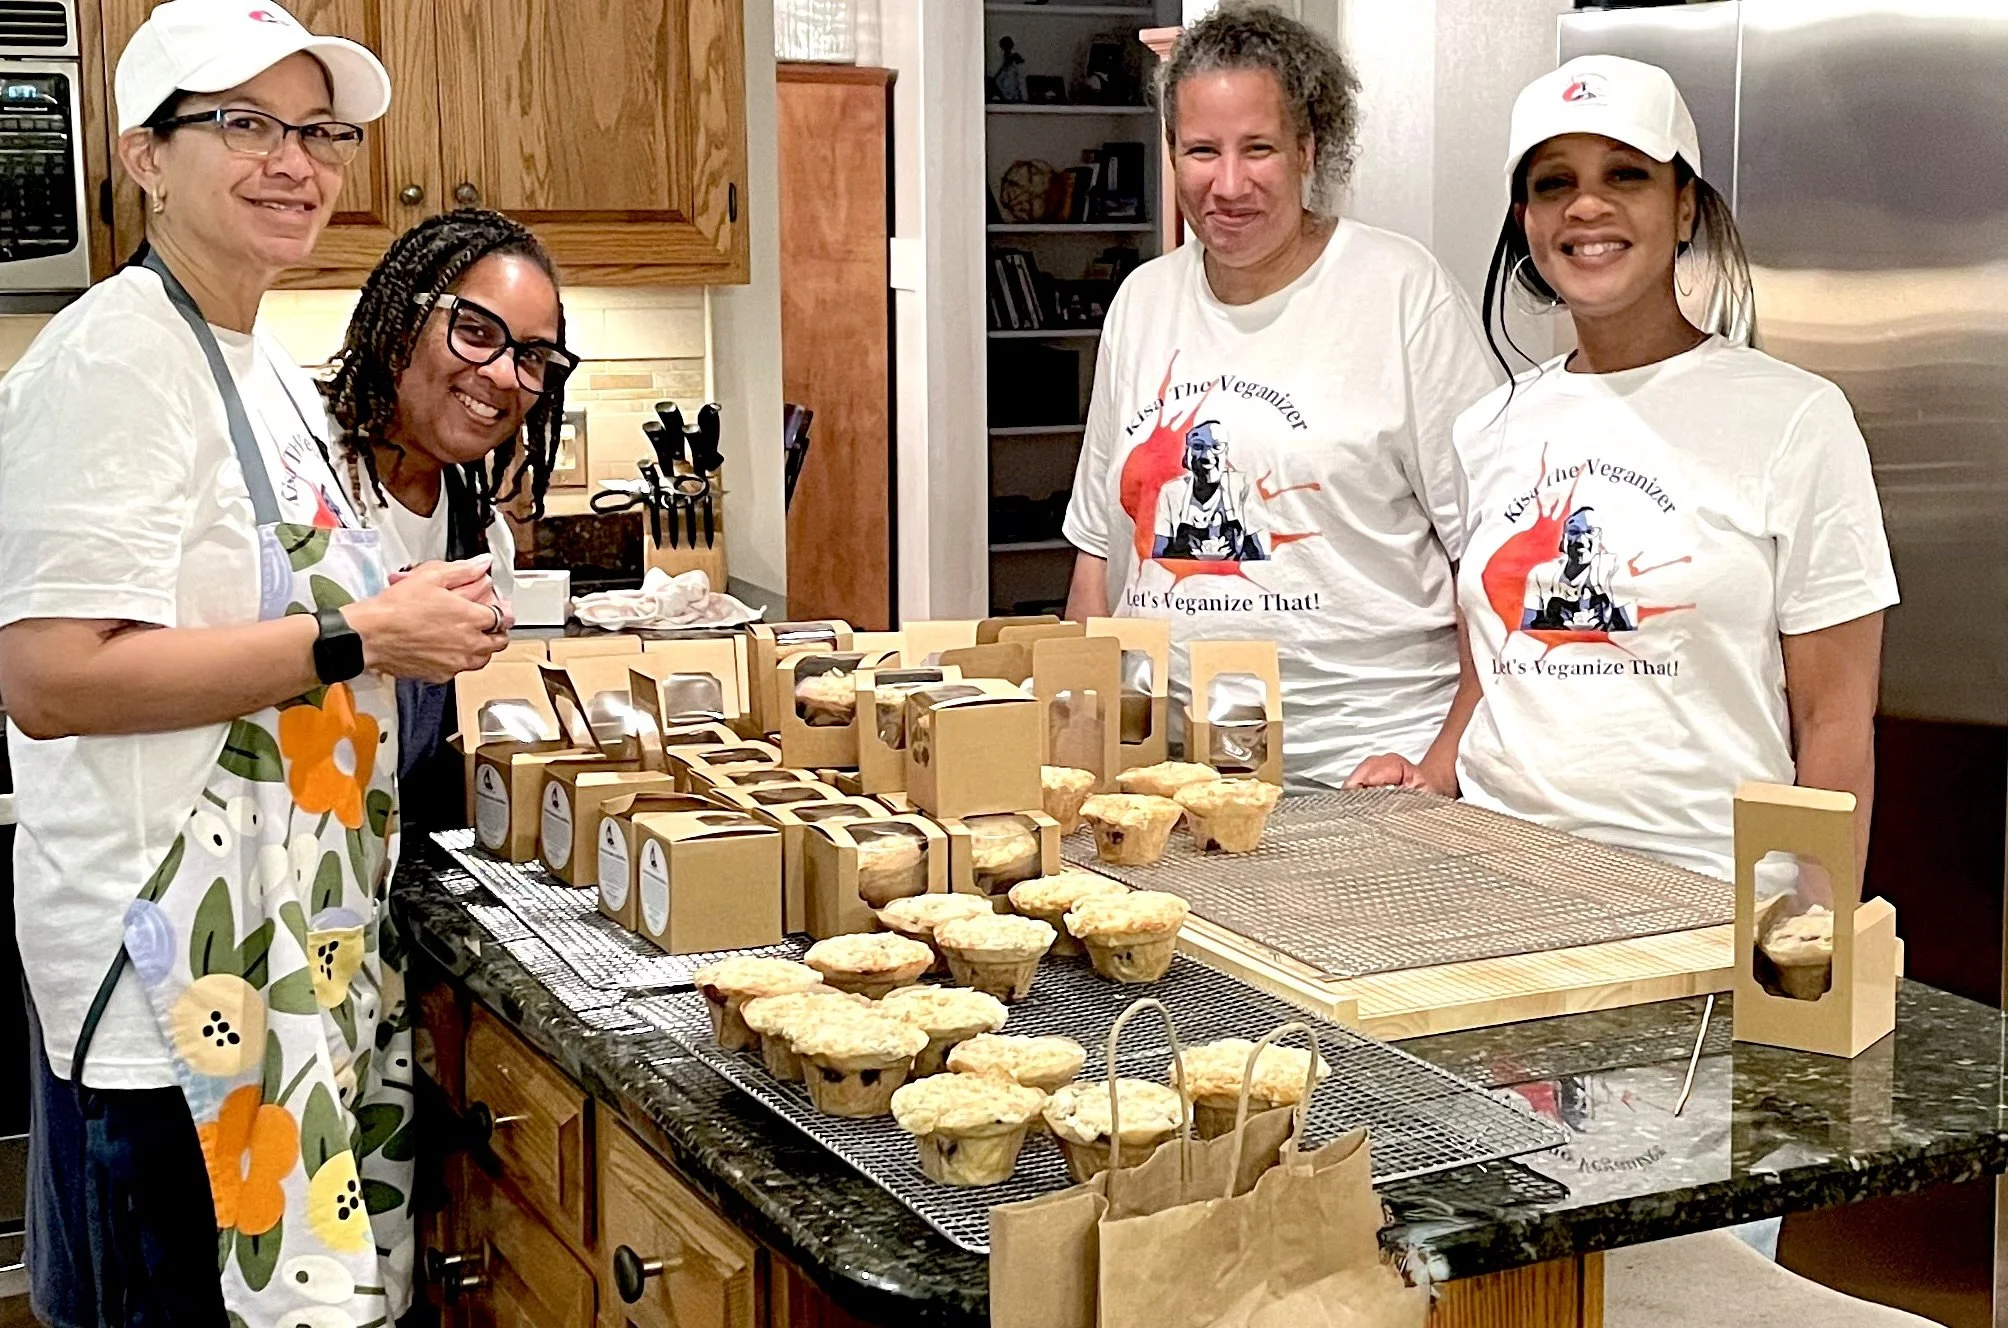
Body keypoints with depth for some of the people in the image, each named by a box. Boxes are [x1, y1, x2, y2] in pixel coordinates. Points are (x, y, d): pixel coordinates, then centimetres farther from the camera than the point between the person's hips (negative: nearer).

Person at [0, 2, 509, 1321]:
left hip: (298, 948, 9)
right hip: (176, 962, -9)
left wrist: (417, 625, 9)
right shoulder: (112, 359, -15)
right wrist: (361, 639, -21)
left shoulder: (269, 368, 14)